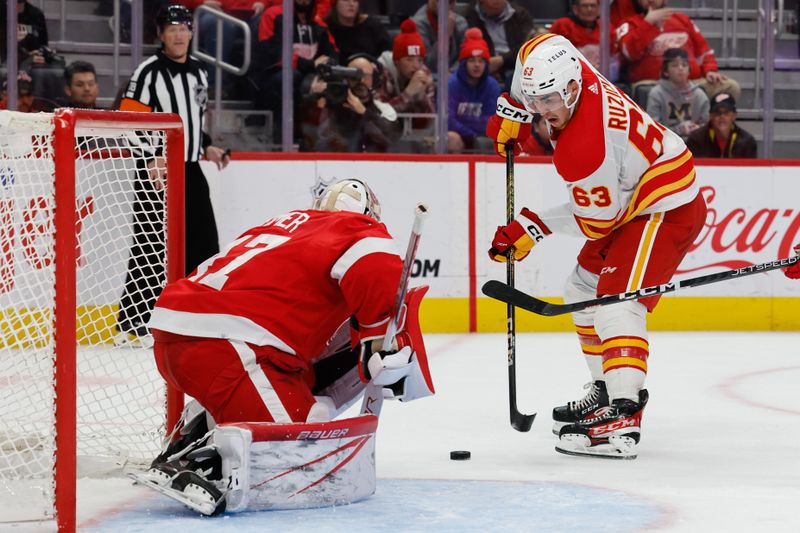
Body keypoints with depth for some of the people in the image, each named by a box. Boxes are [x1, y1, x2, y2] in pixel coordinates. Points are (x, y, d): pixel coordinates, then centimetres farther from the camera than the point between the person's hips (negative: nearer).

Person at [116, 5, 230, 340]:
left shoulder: (198, 72, 14)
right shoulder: (149, 72, -10)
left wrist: (206, 147, 12)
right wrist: (150, 159, -23)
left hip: (190, 170, 7)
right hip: (156, 171, -7)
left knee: (203, 243, 9)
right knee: (151, 245, -8)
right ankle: (134, 316, -3)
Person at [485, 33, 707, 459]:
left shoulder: (583, 150, -32)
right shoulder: (564, 71, -10)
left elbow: (596, 221, -20)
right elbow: (533, 52, 13)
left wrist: (533, 227, -12)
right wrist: (512, 109, 9)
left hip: (668, 209, -11)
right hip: (631, 199, 11)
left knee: (617, 302, -25)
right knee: (583, 289, 18)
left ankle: (623, 419, -36)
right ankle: (607, 391, 28)